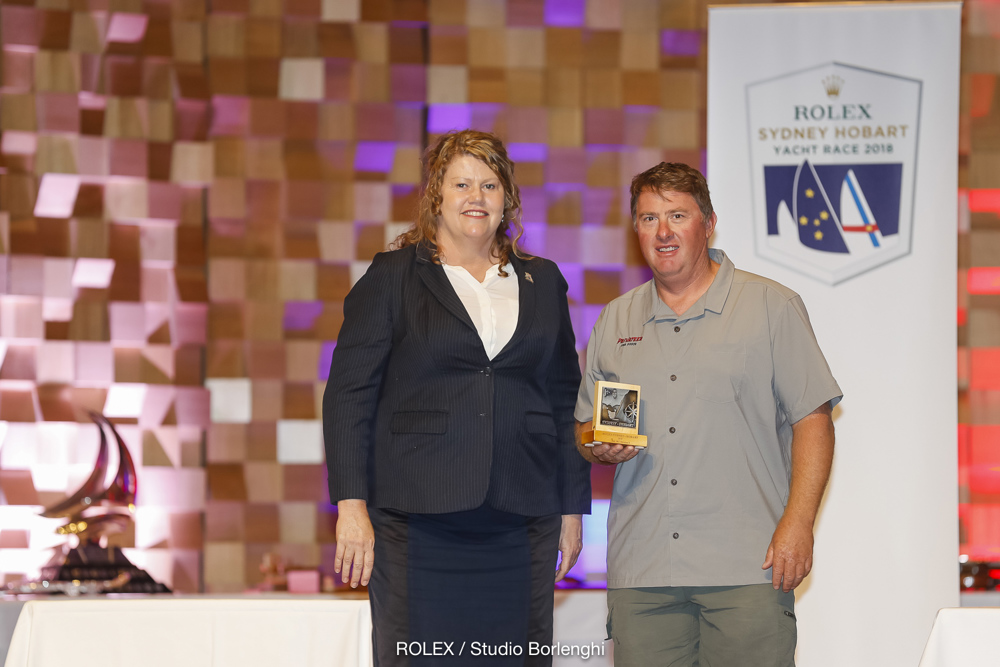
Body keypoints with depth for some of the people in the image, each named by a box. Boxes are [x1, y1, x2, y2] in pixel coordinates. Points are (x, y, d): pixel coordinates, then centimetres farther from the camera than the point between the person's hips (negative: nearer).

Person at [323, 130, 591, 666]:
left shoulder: (542, 283, 15)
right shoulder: (393, 278, 4)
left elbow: (565, 400, 17)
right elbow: (348, 395, 0)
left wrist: (572, 508, 13)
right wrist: (352, 506, -9)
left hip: (521, 521, 3)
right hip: (419, 521, -3)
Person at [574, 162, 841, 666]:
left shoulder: (771, 307, 4)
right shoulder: (615, 321, 16)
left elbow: (812, 420, 0)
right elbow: (585, 428, 22)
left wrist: (797, 522, -11)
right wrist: (601, 447, -2)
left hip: (746, 567, -3)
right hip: (640, 569, 3)